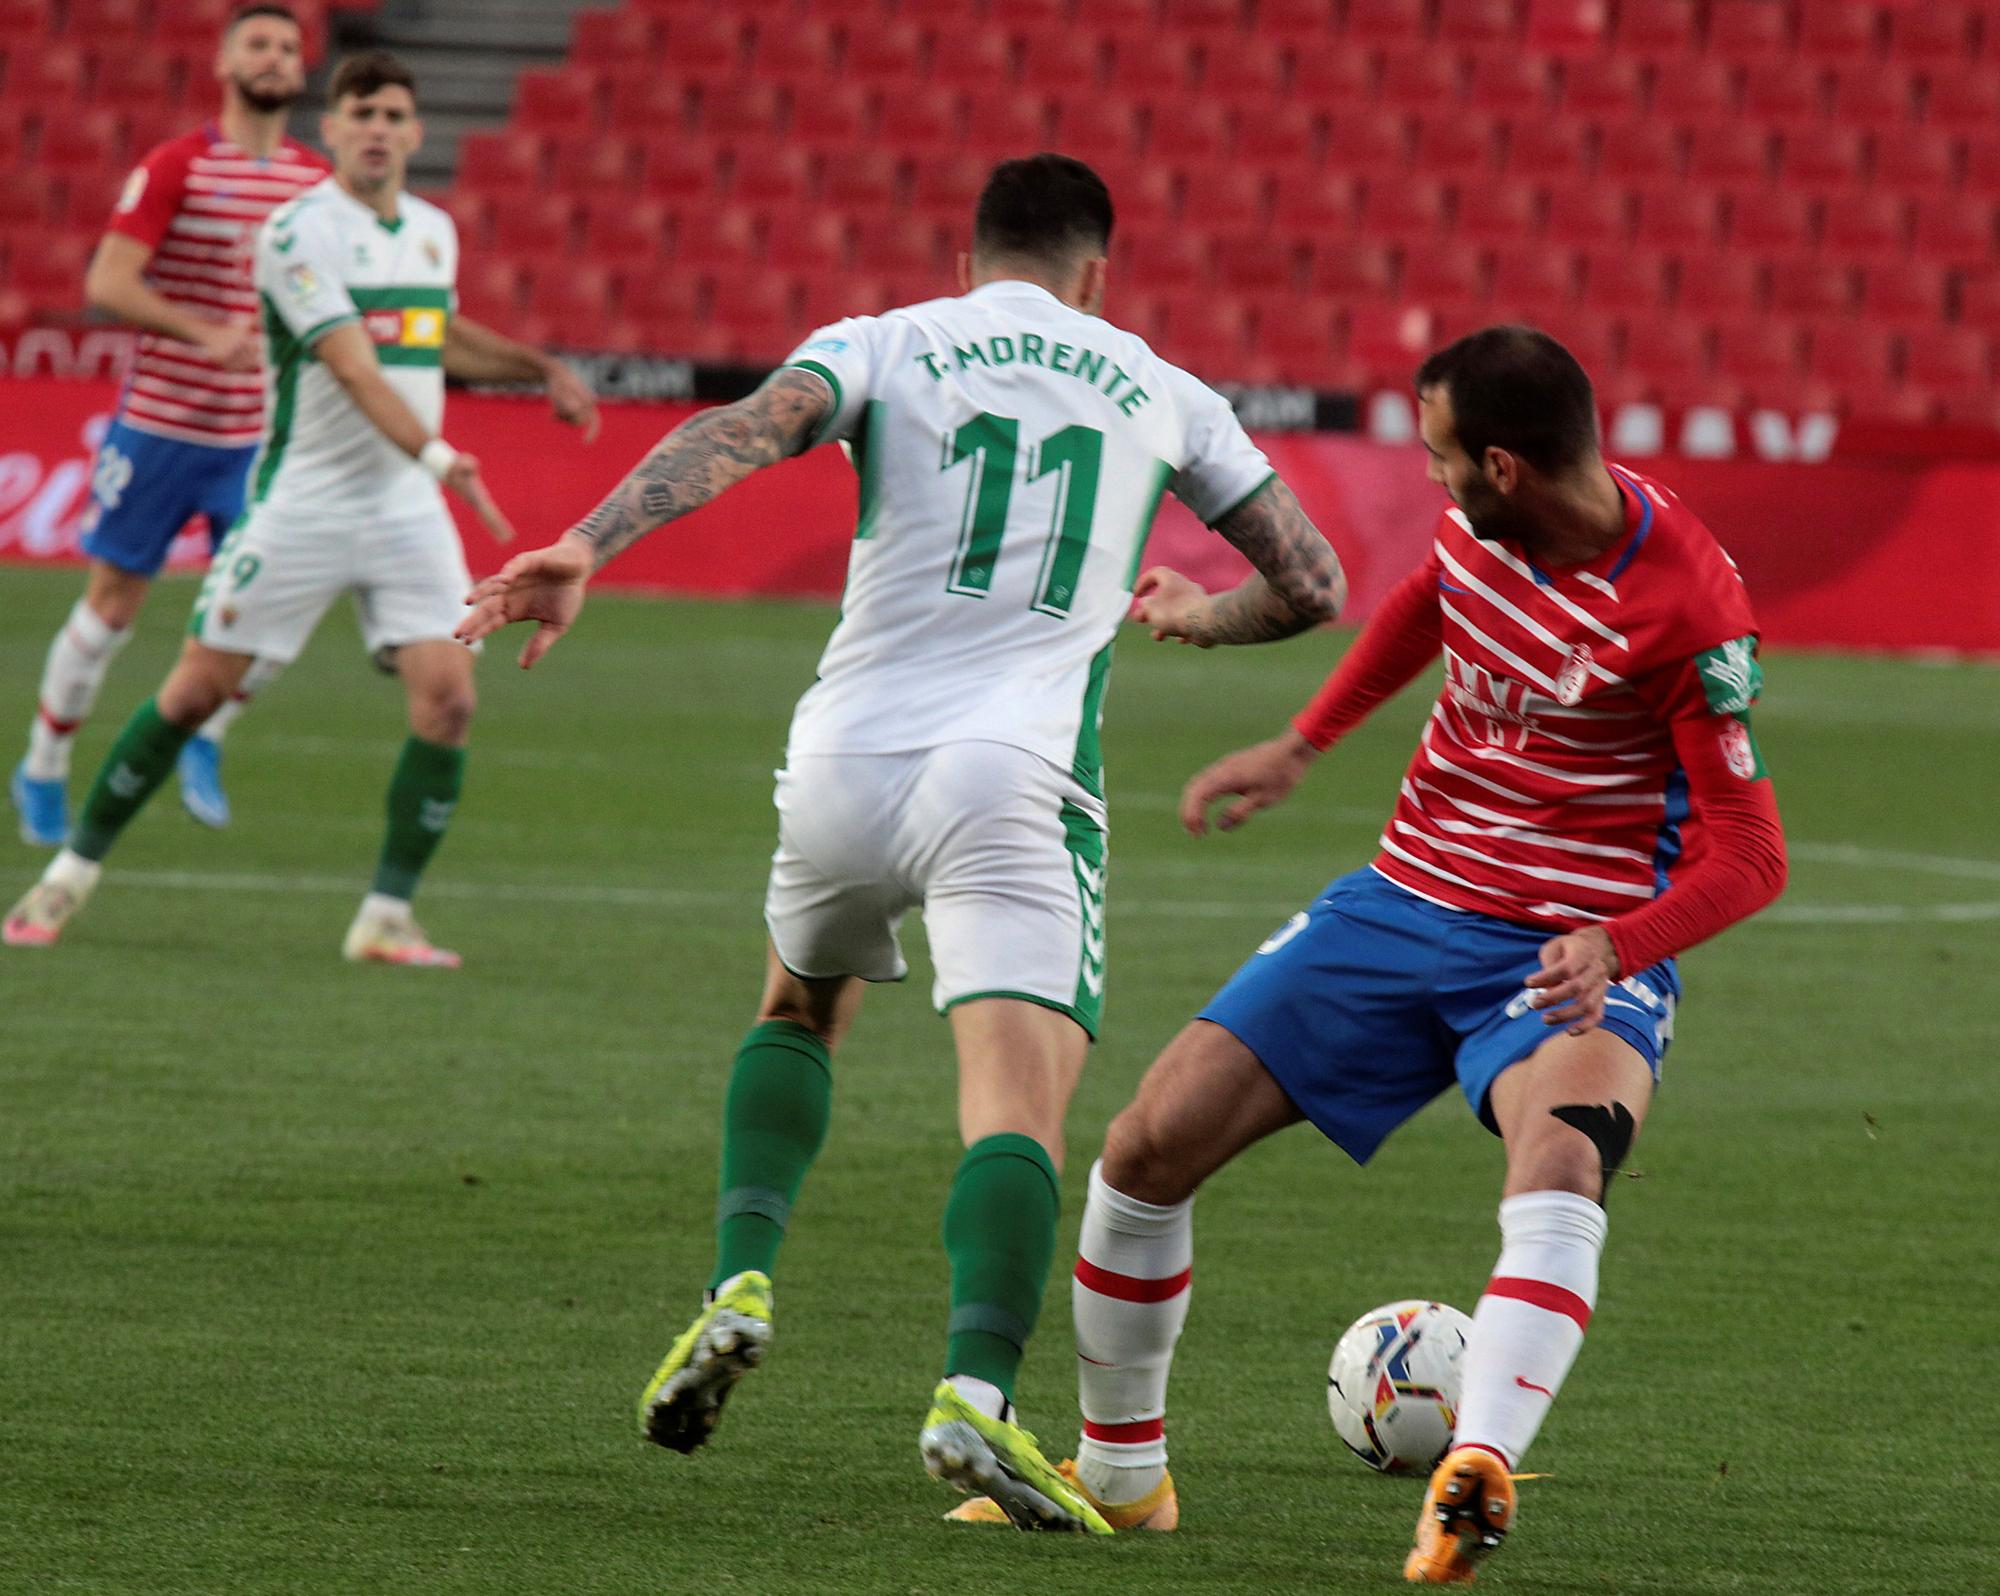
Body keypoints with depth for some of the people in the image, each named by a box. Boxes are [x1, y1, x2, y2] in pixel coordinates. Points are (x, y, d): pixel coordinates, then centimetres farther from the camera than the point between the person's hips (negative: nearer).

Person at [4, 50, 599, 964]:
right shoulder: (301, 230, -12)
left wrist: (540, 370, 21)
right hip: (303, 502, -5)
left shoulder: (434, 231, 11)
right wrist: (437, 456, -35)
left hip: (407, 510, 5)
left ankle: (386, 918, -1)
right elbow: (354, 367, -23)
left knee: (447, 697, -11)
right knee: (196, 689, -1)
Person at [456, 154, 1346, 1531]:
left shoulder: (886, 345, 12)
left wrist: (584, 551, -19)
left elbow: (739, 434, -8)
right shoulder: (1162, 394, 17)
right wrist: (1190, 614, 42)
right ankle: (978, 1393, -36)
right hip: (1015, 781, -2)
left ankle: (744, 1278, 9)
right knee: (1021, 1101, -12)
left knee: (799, 1013, 30)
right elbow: (1312, 585, 22)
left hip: (845, 761, 2)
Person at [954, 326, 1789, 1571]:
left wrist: (1617, 945, -37)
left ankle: (1474, 1481, -54)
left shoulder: (1686, 605, -22)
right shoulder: (1481, 522, -4)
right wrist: (1300, 749, 24)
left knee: (1561, 1162, -38)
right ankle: (1121, 1470, 20)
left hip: (1575, 955, -6)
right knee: (1149, 1147, 1)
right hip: (1408, 898, 6)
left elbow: (1747, 852, -20)